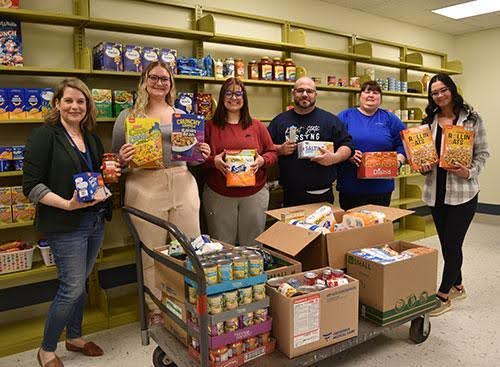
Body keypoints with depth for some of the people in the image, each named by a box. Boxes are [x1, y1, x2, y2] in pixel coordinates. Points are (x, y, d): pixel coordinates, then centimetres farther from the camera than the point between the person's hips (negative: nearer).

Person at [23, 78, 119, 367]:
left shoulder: (92, 138, 12)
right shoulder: (45, 136, -9)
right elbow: (31, 186, -13)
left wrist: (112, 175, 1)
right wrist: (67, 204, -24)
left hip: (96, 221, 7)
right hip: (66, 226, -6)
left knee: (79, 283, 18)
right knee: (72, 288, -1)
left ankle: (75, 337, 36)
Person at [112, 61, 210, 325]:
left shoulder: (182, 115, 15)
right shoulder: (128, 116, 6)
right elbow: (116, 159, 9)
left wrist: (202, 154, 1)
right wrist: (122, 158, -13)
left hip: (183, 184, 3)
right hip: (145, 187, -2)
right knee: (152, 253, 5)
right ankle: (156, 311, 25)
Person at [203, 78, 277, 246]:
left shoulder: (257, 126, 8)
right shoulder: (210, 126, 4)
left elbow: (272, 153, 9)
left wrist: (262, 160, -12)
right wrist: (213, 161, -17)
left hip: (255, 194, 1)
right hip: (218, 195, -1)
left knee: (252, 245, 12)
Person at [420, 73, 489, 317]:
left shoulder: (472, 119, -2)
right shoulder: (429, 121, 8)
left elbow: (483, 152, 0)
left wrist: (470, 172, -17)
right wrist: (423, 167, -7)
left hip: (462, 192, -4)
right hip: (435, 191, 5)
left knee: (452, 245, -2)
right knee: (447, 243, 15)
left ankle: (443, 296, 10)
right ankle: (457, 286, 33)